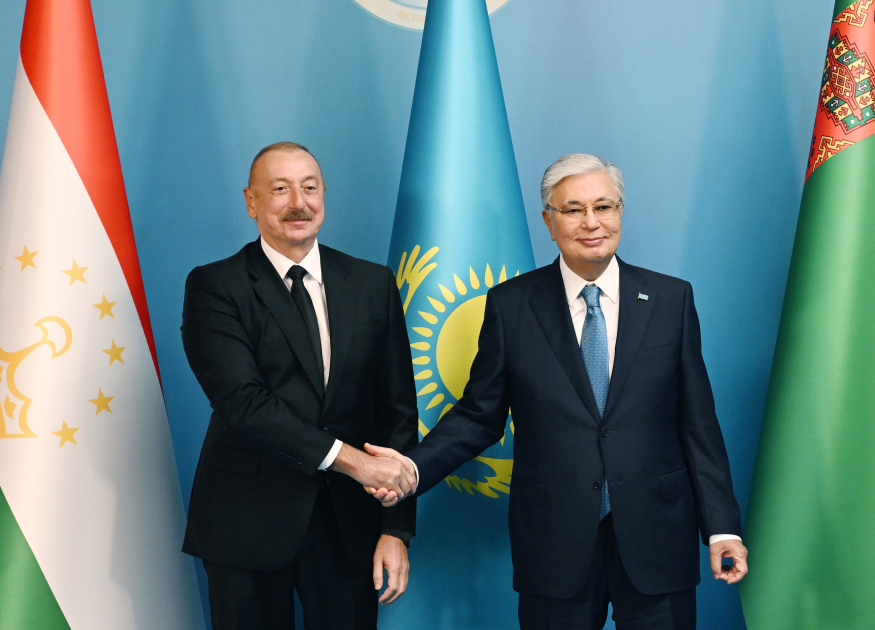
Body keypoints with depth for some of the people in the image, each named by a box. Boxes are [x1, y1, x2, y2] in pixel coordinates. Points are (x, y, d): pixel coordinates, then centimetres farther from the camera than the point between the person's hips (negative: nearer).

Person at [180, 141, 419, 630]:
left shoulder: (374, 284, 5)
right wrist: (347, 457, -21)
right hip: (248, 524, -2)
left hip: (350, 522, 2)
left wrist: (397, 528, -4)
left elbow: (398, 408, 2)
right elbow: (240, 400, -16)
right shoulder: (214, 287, -4)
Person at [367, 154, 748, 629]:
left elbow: (697, 422, 2)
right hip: (555, 547, 0)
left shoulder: (671, 299, 2)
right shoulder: (509, 304, 0)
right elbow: (479, 414, 2)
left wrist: (721, 527, -1)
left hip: (657, 541, 1)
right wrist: (413, 467, -14)